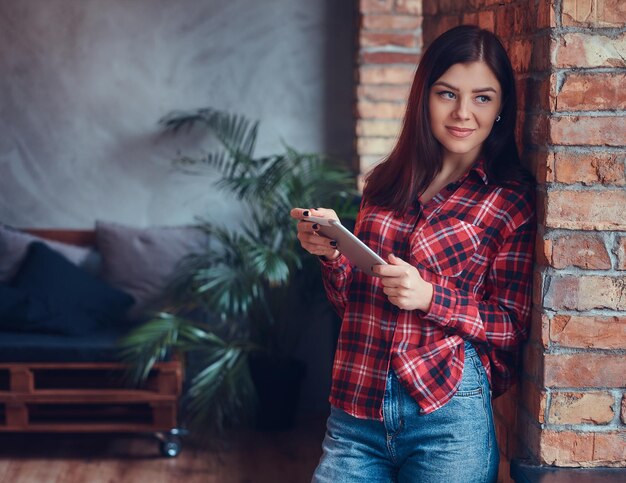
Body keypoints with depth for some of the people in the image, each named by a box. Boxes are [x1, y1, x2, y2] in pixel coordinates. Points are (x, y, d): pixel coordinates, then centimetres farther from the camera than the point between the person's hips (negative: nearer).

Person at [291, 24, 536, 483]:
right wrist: (331, 253, -3)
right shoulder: (386, 184, 11)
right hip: (355, 413, 4)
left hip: (447, 416, -4)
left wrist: (430, 296, -16)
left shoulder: (512, 200, -1)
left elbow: (512, 325, -2)